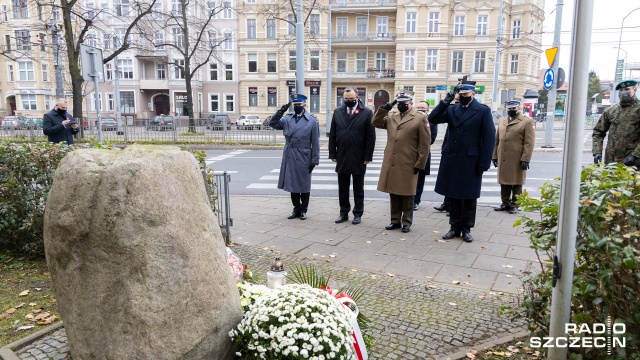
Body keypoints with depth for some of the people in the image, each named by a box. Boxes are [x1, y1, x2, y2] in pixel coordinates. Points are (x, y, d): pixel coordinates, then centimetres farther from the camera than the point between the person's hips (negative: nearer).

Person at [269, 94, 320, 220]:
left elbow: (315, 142, -5)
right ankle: (296, 208, 25)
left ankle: (303, 210, 21)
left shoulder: (312, 120, -4)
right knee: (292, 183, 11)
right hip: (289, 157, 4)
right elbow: (272, 124, 0)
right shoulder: (287, 119, 7)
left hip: (303, 158, -4)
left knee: (304, 185, 7)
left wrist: (314, 160, -8)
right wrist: (281, 111, -12)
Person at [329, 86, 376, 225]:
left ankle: (358, 214, 19)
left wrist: (368, 156, -9)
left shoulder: (367, 112, -5)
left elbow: (371, 137, -6)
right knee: (342, 188, 10)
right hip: (341, 157, 3)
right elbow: (332, 134, 6)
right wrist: (333, 154, 2)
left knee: (358, 189, 9)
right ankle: (344, 213, 21)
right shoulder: (337, 112, 5)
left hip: (359, 158, -3)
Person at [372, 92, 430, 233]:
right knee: (393, 194, 11)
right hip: (391, 163, 5)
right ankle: (395, 221, 22)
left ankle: (406, 222, 17)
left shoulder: (420, 118, -4)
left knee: (407, 195, 6)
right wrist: (384, 109, 0)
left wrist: (420, 164, -9)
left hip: (408, 165, -5)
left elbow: (425, 144, -6)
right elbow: (375, 123, 12)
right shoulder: (391, 116, 13)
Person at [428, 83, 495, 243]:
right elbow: (432, 119, -1)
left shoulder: (483, 110, -2)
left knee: (469, 197, 7)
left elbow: (489, 138, -6)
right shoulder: (451, 109, 10)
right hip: (451, 159, 4)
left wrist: (484, 163, -12)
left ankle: (466, 228, 20)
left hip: (471, 161, -3)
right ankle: (455, 227, 21)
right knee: (453, 195, 10)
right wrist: (445, 102, -10)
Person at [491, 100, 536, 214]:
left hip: (517, 160, -5)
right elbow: (497, 140, 16)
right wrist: (494, 156, 10)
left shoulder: (528, 122, -2)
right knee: (504, 182, 11)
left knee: (516, 184, 4)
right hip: (502, 160, 5)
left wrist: (525, 159, -14)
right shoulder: (502, 122, 15)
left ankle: (514, 205, 13)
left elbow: (529, 143, -8)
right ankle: (505, 203, 22)